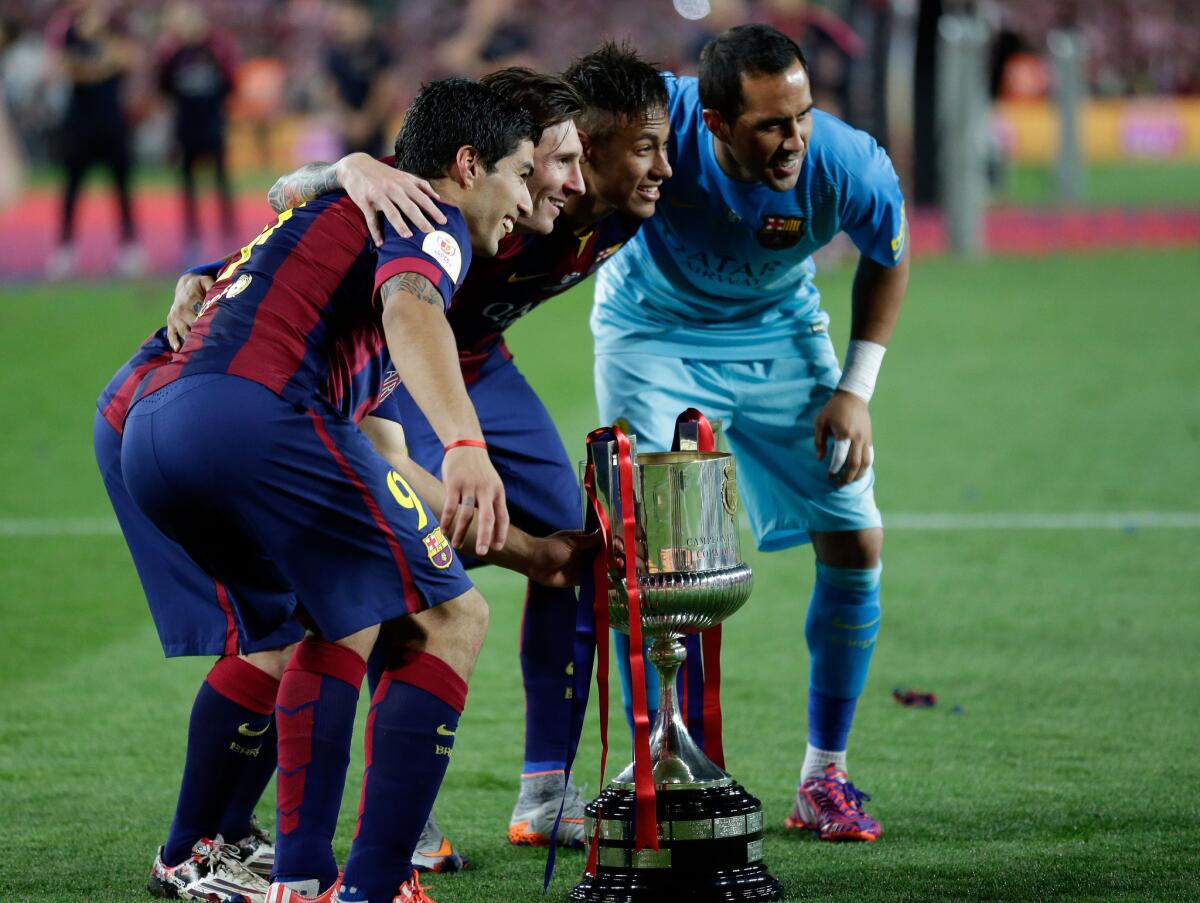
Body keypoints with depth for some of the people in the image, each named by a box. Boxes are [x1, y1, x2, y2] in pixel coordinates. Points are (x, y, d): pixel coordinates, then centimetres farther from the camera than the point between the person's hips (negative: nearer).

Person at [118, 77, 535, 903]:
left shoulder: (339, 210, 38)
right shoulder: (428, 217, 8)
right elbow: (408, 309, -17)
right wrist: (465, 446, -33)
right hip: (254, 417, -9)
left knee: (343, 624, 27)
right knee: (450, 619, 0)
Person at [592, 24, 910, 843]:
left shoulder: (849, 167, -29)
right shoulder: (658, 119, -35)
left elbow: (887, 261, -5)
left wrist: (855, 389, -8)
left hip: (778, 336, 2)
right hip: (654, 335, -2)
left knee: (855, 538, -2)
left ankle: (824, 775, 14)